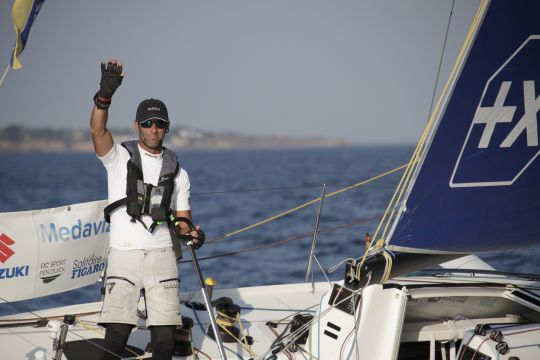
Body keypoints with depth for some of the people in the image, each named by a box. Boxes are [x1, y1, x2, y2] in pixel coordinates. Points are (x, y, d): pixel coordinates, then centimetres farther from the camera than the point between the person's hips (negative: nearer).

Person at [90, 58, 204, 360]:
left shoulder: (178, 173, 15)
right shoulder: (119, 157, 6)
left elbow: (182, 219, 14)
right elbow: (98, 130, -14)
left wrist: (191, 234, -10)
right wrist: (105, 93, -30)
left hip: (162, 256, 2)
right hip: (124, 255, -2)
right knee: (117, 335, -10)